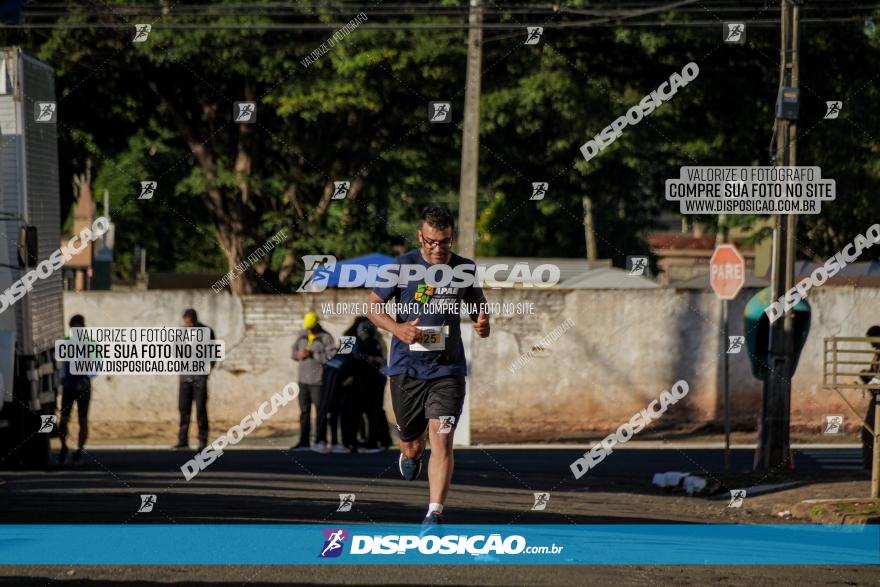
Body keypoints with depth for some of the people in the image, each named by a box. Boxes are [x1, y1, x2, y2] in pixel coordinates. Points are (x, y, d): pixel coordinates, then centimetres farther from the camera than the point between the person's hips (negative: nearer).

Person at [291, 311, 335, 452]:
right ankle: (304, 442, 12)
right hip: (303, 379, 6)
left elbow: (331, 356, -18)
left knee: (320, 410, -5)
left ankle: (320, 441, 0)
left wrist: (311, 355, -21)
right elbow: (294, 351, 16)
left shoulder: (326, 337, -9)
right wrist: (298, 355, -8)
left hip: (318, 380, -6)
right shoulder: (302, 335, 10)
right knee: (304, 411, 8)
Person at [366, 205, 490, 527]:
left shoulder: (465, 268, 2)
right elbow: (373, 305, 3)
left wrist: (482, 322, -6)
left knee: (441, 440, -15)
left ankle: (435, 513, -14)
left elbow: (477, 303, 18)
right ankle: (410, 454, 49)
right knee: (411, 445, 11)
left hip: (448, 370, 0)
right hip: (406, 370, 0)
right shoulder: (402, 266, -5)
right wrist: (397, 328, -15)